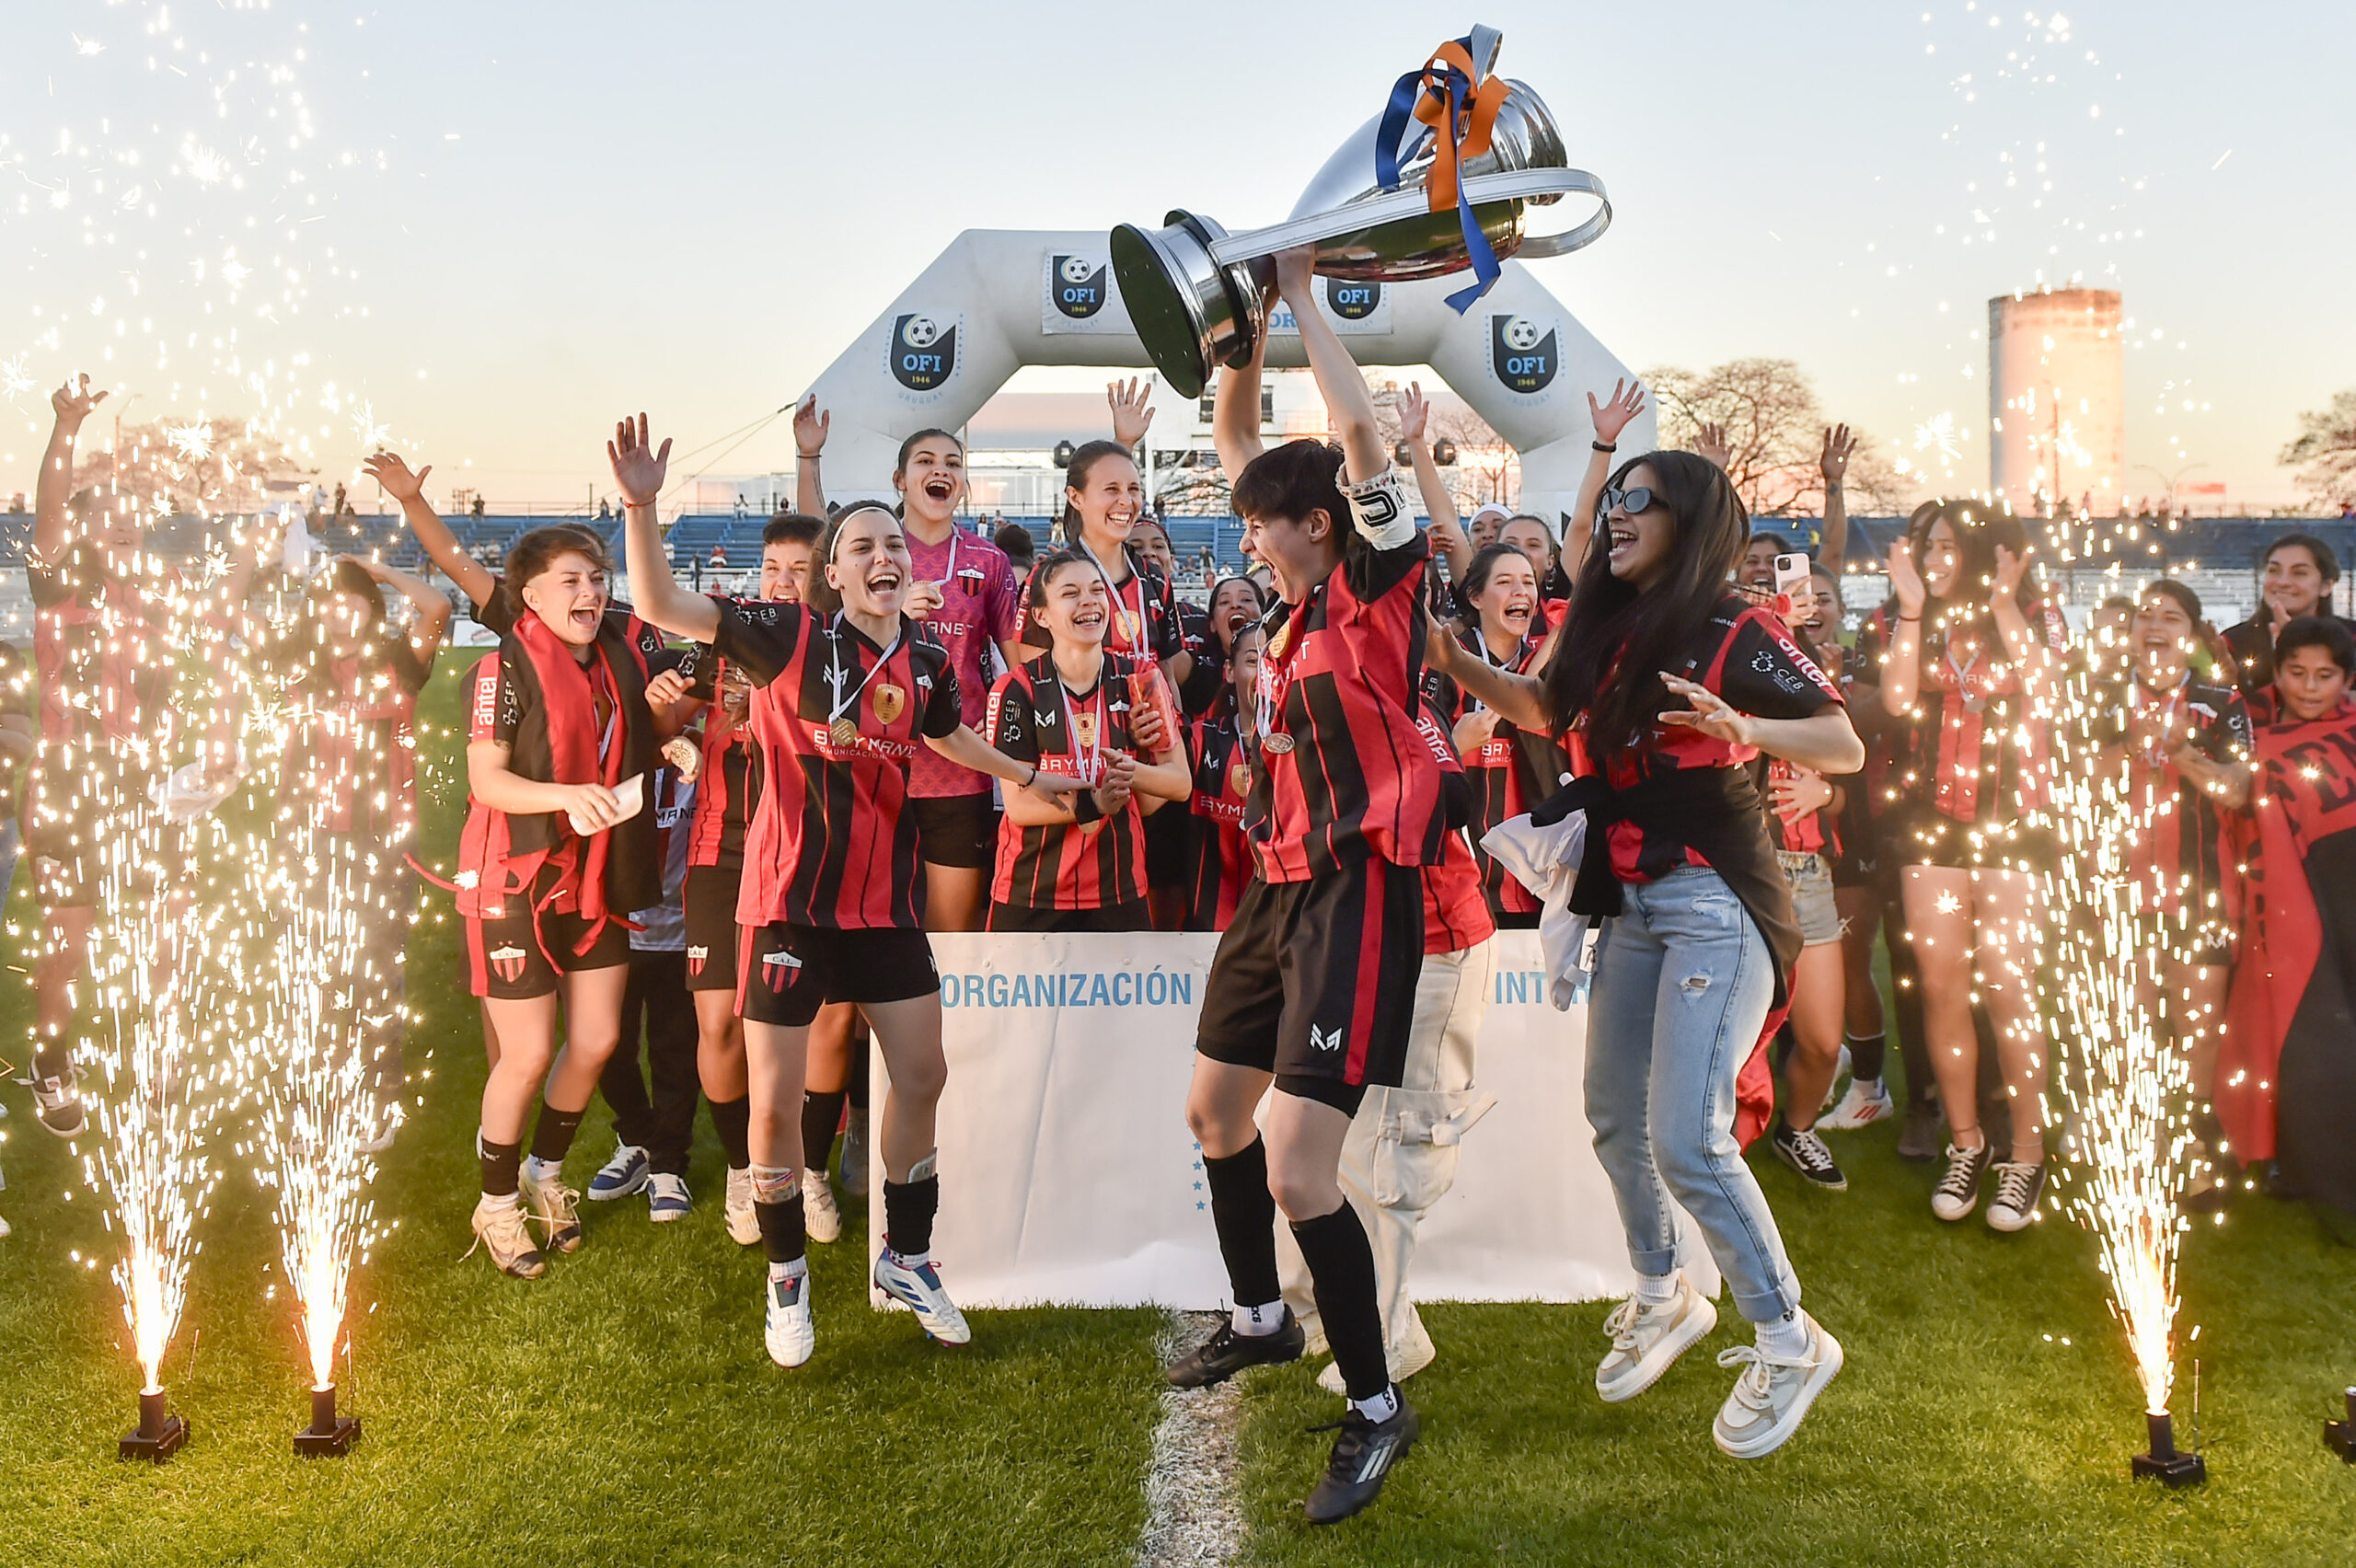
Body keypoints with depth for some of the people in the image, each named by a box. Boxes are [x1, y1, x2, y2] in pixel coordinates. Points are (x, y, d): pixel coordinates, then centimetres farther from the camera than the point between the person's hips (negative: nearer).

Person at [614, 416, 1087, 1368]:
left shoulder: (927, 661, 3)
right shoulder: (790, 636, -11)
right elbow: (661, 606, -19)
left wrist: (1025, 774, 35)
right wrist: (641, 506, -32)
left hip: (884, 897, 5)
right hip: (790, 897, -5)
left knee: (921, 1077, 9)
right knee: (776, 1101, -1)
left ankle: (905, 1258, 29)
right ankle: (786, 1274, 22)